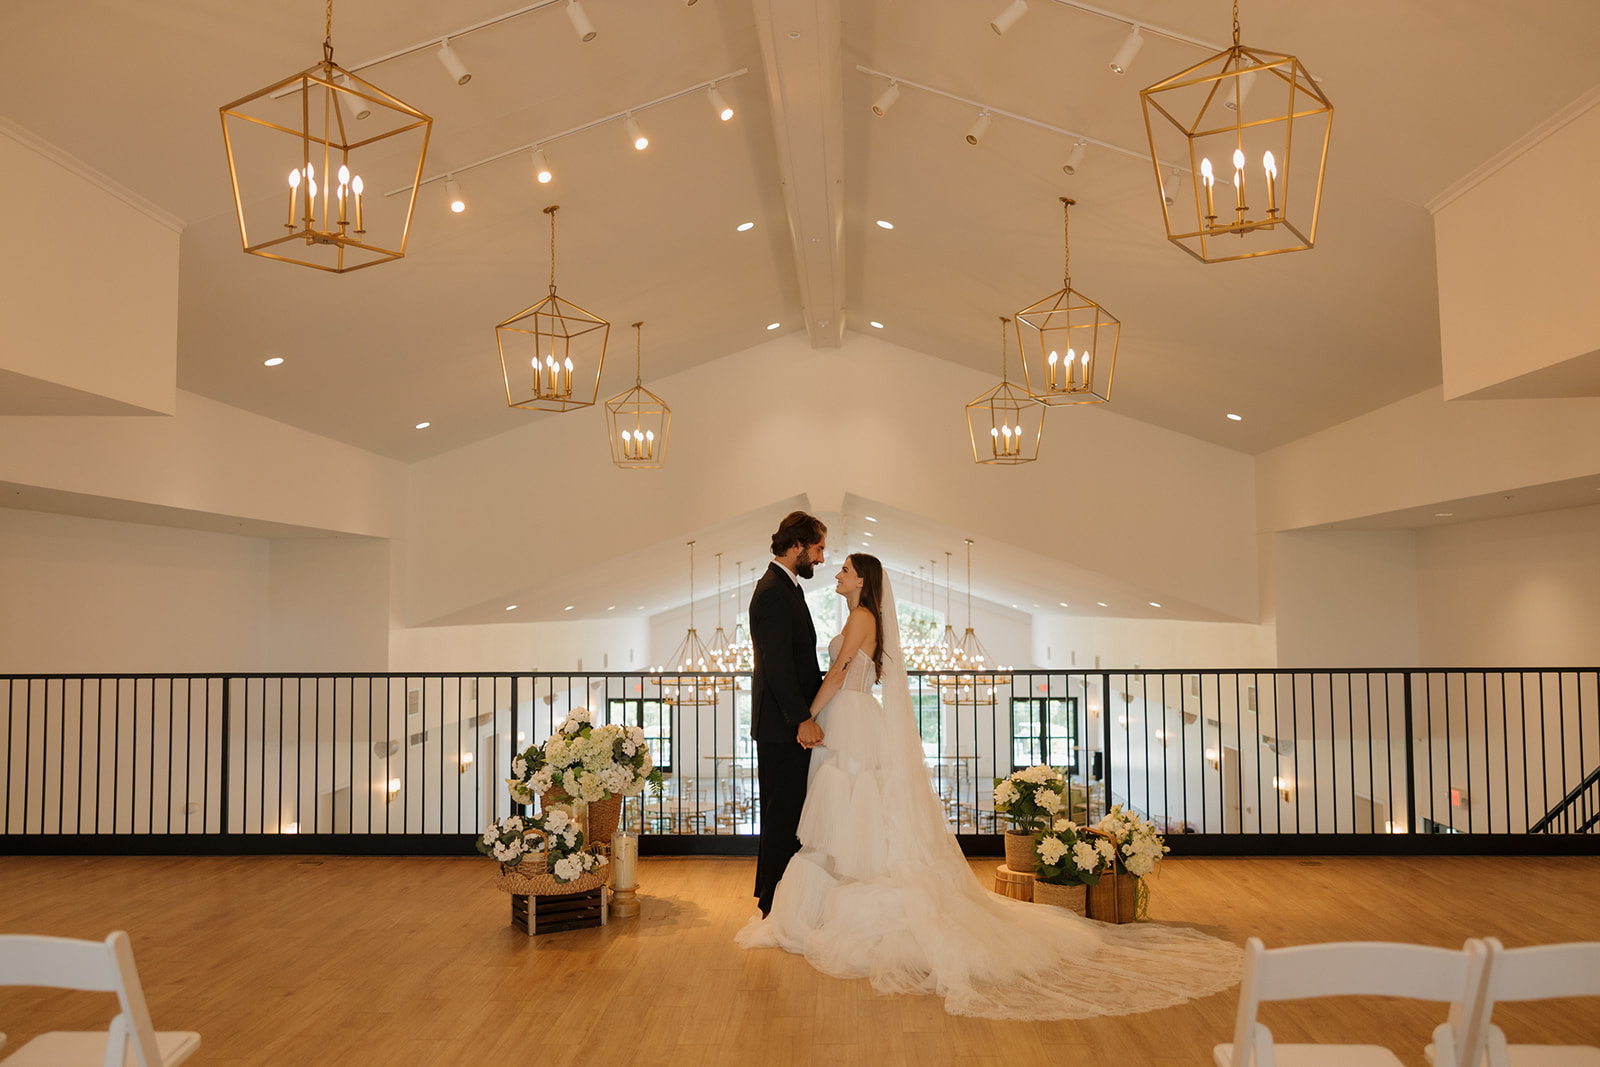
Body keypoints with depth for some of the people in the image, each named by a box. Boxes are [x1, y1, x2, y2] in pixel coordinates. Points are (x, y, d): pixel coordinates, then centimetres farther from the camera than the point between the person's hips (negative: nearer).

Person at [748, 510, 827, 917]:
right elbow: (777, 663, -22)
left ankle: (775, 896, 26)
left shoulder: (787, 587, 16)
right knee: (782, 812, -2)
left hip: (793, 721, 10)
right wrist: (802, 719, -22)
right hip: (782, 726, -10)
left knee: (789, 811, 16)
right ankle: (774, 901, 7)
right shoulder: (773, 592, -16)